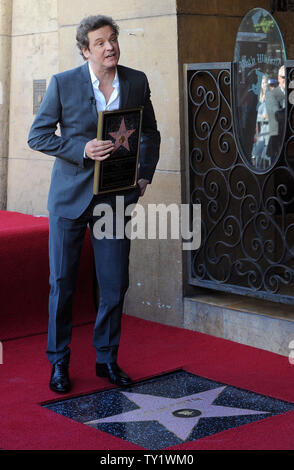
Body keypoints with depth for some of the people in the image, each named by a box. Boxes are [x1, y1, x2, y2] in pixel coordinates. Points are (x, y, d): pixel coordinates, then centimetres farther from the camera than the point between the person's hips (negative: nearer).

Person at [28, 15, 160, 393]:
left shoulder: (136, 82, 3)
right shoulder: (63, 83, -6)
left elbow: (150, 134, 15)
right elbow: (38, 135, -6)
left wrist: (144, 175, 1)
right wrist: (82, 148, -19)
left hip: (115, 196, 2)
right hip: (70, 193, -2)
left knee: (115, 284, 5)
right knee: (61, 283, 4)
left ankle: (107, 359, 23)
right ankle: (59, 362, 19)